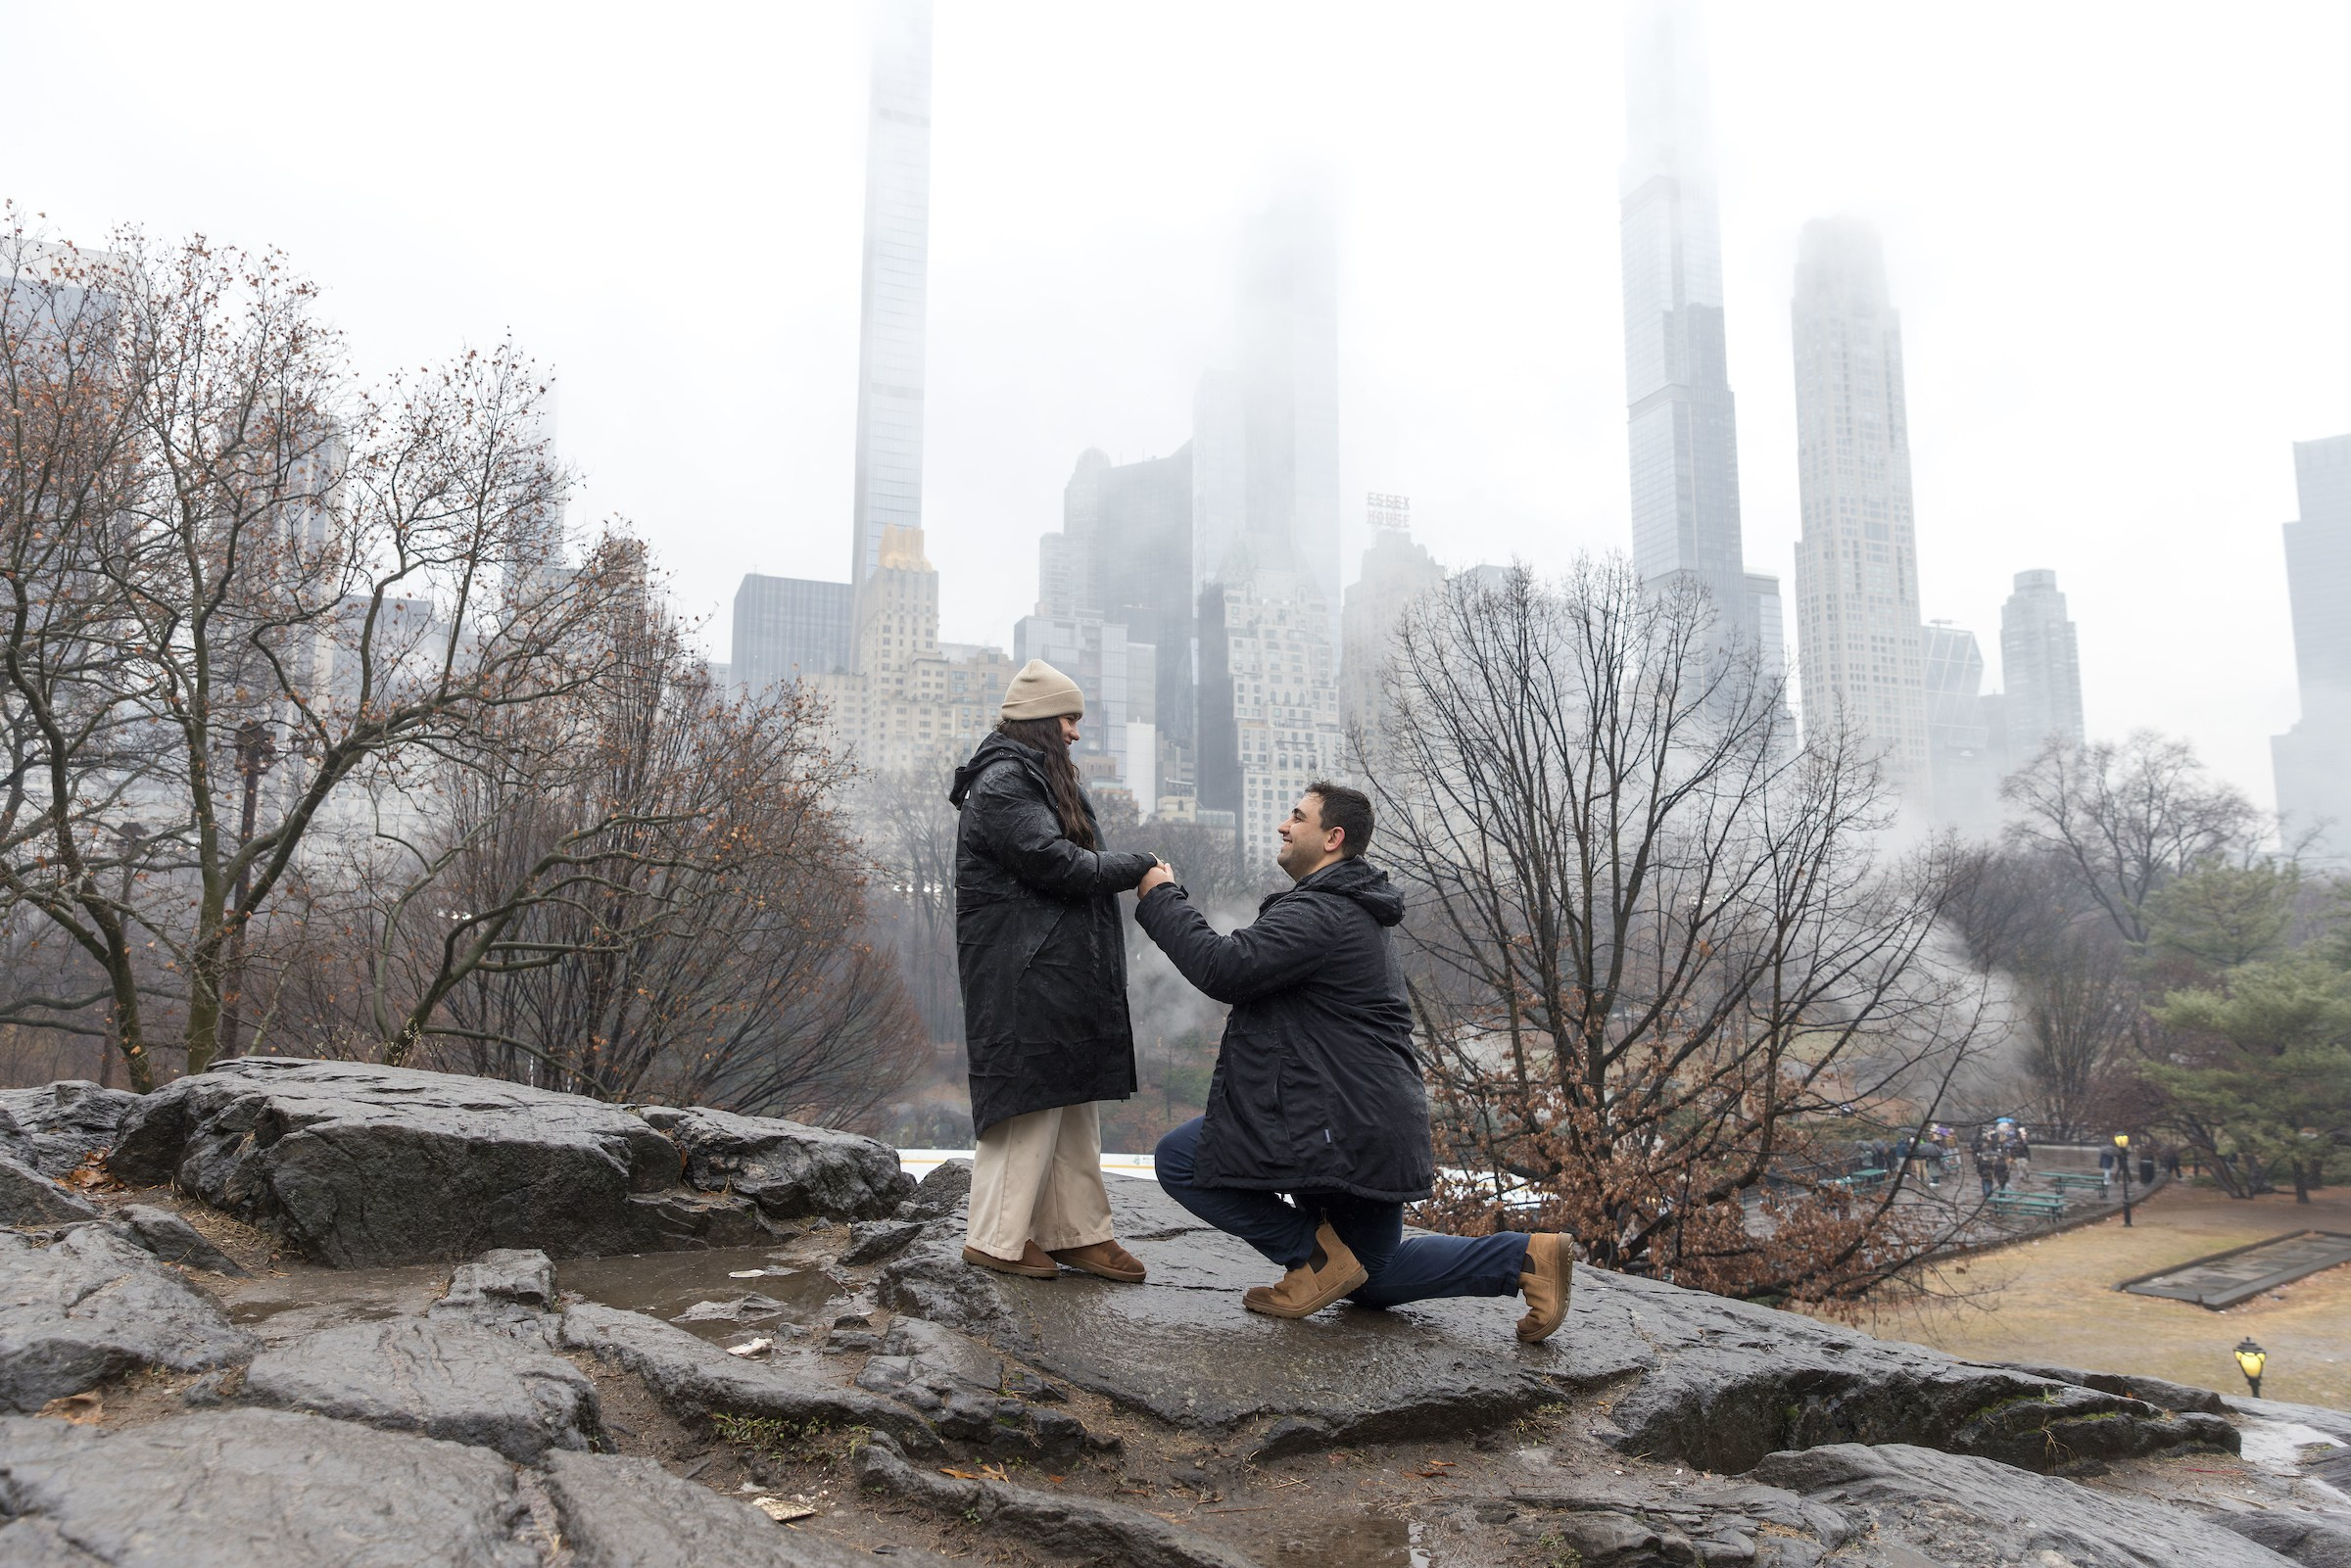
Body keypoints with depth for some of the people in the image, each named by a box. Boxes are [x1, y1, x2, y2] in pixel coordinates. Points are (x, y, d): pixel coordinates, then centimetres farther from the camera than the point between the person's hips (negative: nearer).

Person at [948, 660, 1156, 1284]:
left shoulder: (1044, 781, 22)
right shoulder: (1001, 783, -12)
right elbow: (1056, 863, -20)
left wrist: (1130, 872, 1)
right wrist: (1137, 867, -10)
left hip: (1062, 971, 10)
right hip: (1022, 975, -10)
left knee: (1074, 1103, 12)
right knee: (1030, 1099, -6)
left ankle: (1078, 1232, 19)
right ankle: (996, 1239, 5)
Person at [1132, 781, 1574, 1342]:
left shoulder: (1322, 912, -16)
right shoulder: (1362, 914, 20)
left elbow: (1225, 967, -25)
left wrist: (1161, 898, -15)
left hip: (1339, 1128, -11)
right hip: (1378, 1135, 11)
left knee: (1180, 1160, -4)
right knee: (1373, 1281, 24)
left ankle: (1316, 1251, -4)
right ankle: (1525, 1255, 13)